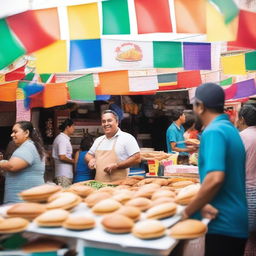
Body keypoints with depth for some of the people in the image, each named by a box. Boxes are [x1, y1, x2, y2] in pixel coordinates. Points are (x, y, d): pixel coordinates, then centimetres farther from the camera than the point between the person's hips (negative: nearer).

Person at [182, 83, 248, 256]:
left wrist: (188, 211, -17)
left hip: (223, 224, -9)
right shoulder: (230, 129, 12)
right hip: (236, 222, 9)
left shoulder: (213, 131, -18)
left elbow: (215, 179, -29)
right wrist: (204, 204, 4)